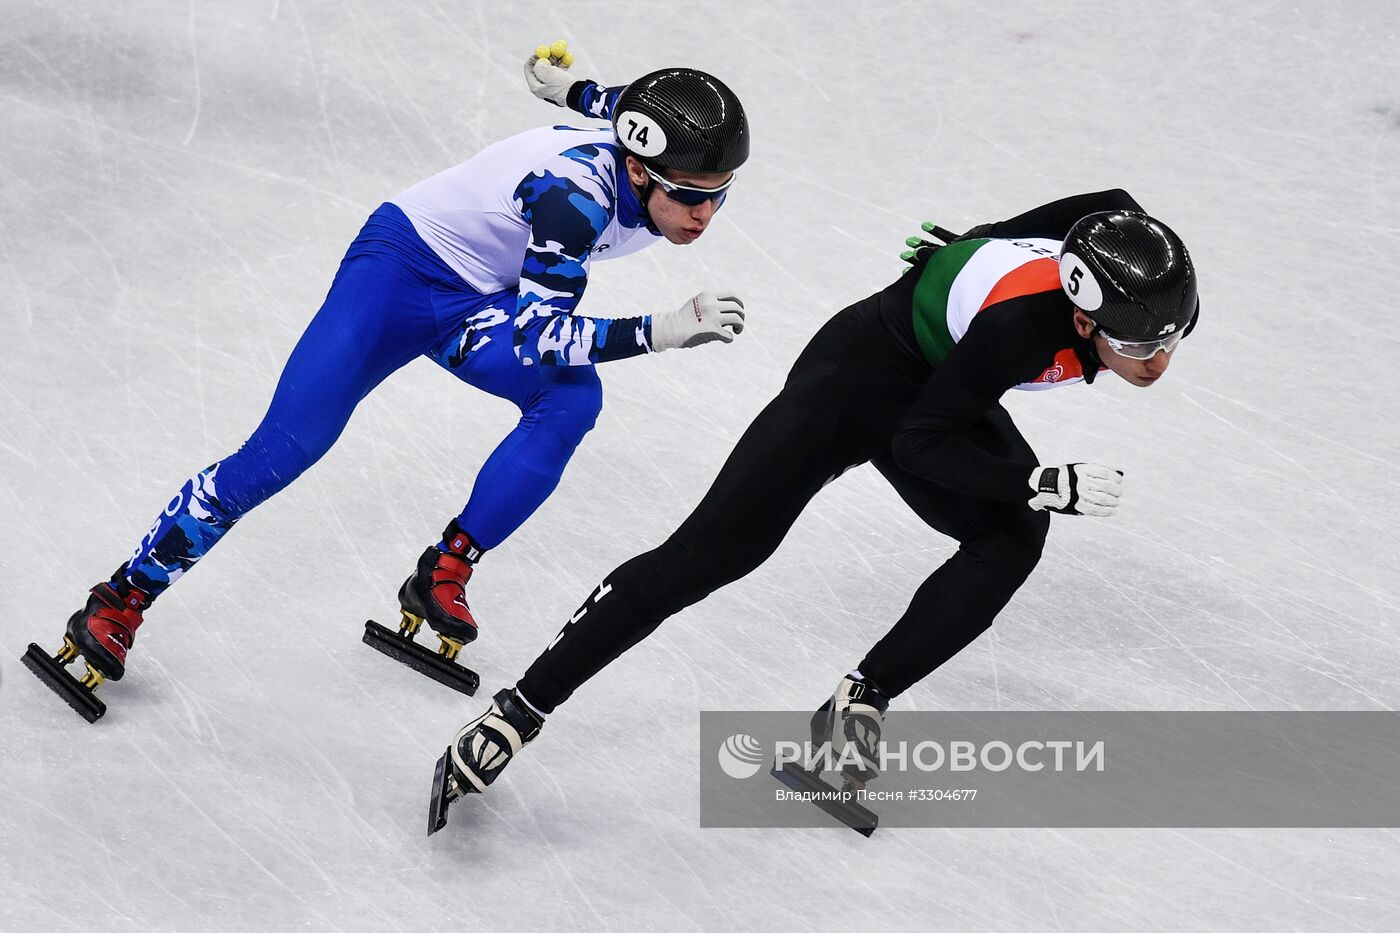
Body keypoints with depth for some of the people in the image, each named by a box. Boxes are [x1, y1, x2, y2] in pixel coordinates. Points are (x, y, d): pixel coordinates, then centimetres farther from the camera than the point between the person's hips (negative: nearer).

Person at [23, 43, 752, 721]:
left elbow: (635, 112, 7)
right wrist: (659, 332, -46)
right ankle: (119, 602, -5)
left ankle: (444, 576, -10)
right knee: (283, 450, -17)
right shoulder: (576, 190, -37)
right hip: (404, 264, -7)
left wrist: (576, 93, 24)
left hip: (486, 298, 7)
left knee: (573, 399, -22)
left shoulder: (678, 173, -16)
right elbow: (536, 333, -38)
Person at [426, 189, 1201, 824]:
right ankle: (519, 710, -8)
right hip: (860, 370, -7)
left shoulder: (1121, 237, -21)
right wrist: (1052, 486, -35)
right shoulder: (1022, 321, -40)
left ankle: (859, 704, -7)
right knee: (710, 552, -13)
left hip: (946, 386, 7)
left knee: (1012, 540, -18)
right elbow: (919, 444, -31)